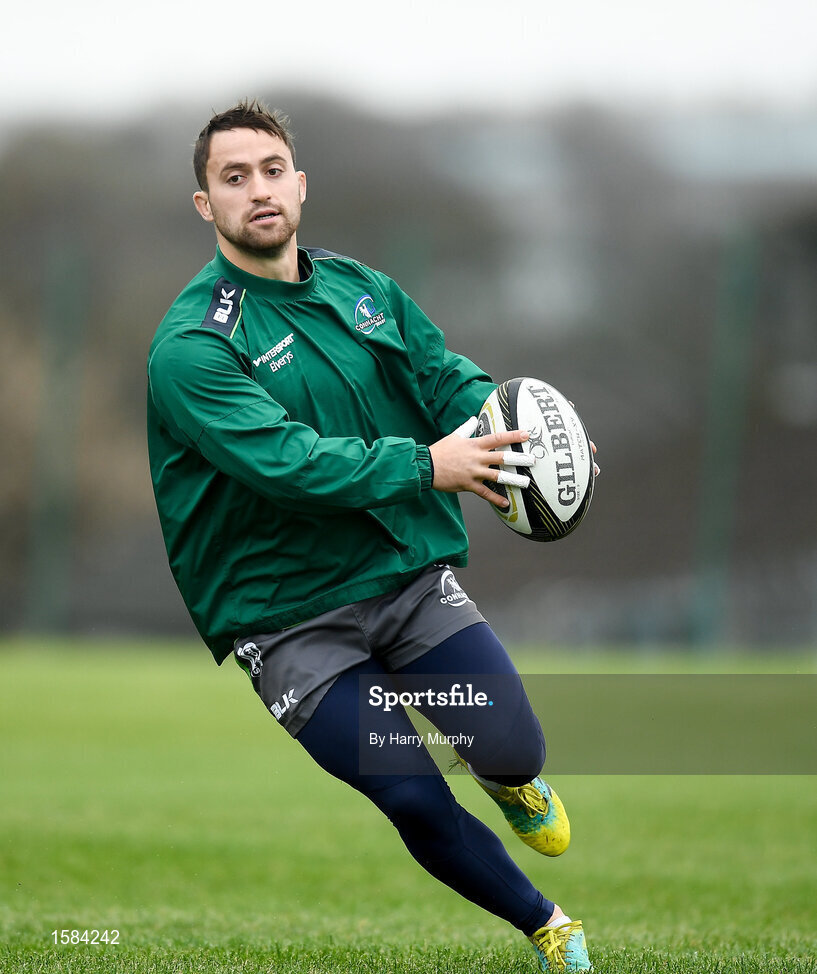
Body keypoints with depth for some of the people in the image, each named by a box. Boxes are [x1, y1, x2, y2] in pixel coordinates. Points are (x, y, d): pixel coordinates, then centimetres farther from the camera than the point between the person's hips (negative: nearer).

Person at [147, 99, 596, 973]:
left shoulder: (362, 291, 8)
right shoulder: (190, 346, -13)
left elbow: (447, 374, 4)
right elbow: (283, 460, -25)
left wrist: (509, 429, -19)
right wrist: (425, 466, -31)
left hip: (410, 574, 4)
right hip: (289, 619, -4)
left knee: (512, 751, -9)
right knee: (416, 803, -13)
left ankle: (510, 780, 30)